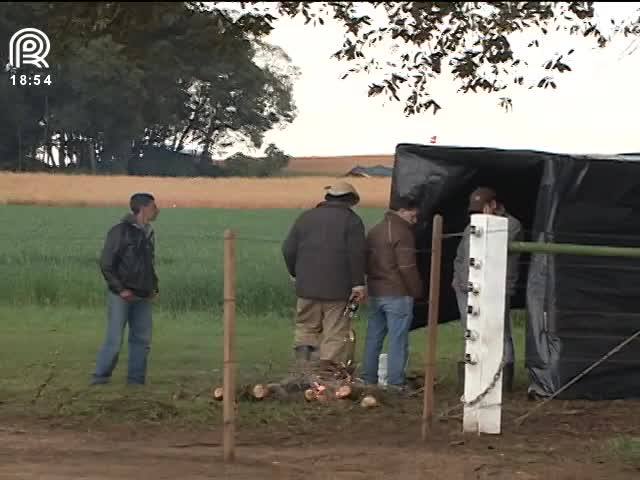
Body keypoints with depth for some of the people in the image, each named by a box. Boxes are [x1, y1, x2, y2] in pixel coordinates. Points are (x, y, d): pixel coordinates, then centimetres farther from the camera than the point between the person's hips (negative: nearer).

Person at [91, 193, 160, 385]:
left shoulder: (149, 234, 13)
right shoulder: (120, 231, -9)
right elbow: (106, 264, -11)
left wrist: (154, 287, 10)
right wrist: (120, 289, -15)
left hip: (142, 297, 7)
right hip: (121, 297, -7)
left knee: (142, 340, 6)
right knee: (114, 340, -7)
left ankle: (136, 380, 13)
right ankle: (100, 377, 4)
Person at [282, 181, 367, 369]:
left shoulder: (305, 218, 12)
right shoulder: (351, 220, -1)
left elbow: (288, 250, 10)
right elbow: (357, 254, -11)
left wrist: (295, 273, 24)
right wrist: (358, 283, -8)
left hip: (307, 286, 4)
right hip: (338, 290, -4)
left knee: (306, 328, 14)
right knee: (336, 333, 2)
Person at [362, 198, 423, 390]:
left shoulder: (374, 231, 16)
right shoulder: (402, 233, -12)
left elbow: (366, 262, 20)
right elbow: (407, 267, -16)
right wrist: (416, 292, -6)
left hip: (375, 293, 8)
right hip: (397, 295, -8)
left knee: (374, 337, 12)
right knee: (398, 340, -4)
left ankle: (369, 378, 15)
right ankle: (396, 382, -5)